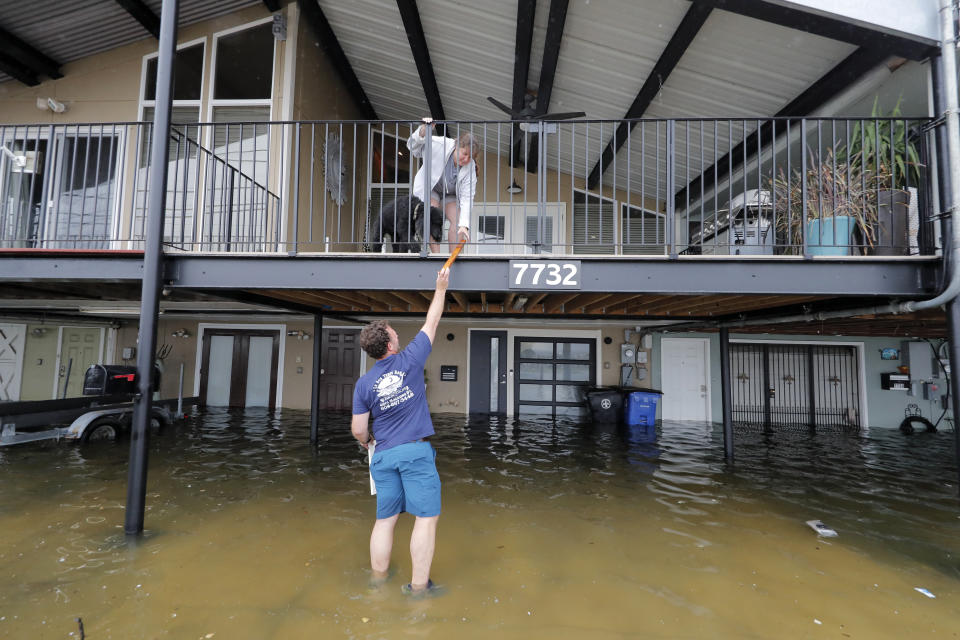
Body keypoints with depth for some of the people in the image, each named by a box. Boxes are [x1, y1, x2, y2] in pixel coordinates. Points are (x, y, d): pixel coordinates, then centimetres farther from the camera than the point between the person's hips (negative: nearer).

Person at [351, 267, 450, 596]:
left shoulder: (363, 384, 2)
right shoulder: (410, 359, -5)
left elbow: (358, 430, 2)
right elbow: (431, 322, 6)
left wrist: (366, 441, 26)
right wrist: (441, 288, 17)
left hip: (383, 455, 4)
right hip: (416, 451, -4)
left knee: (385, 519, 15)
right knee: (426, 517, 2)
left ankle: (378, 583, 25)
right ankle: (418, 587, 5)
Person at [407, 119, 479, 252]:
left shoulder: (470, 168, -23)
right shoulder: (438, 144, -27)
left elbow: (466, 198, -28)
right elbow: (413, 146, -13)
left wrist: (464, 224, -39)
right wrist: (423, 130, -34)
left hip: (451, 195, 2)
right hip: (429, 188, -2)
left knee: (457, 220, -19)